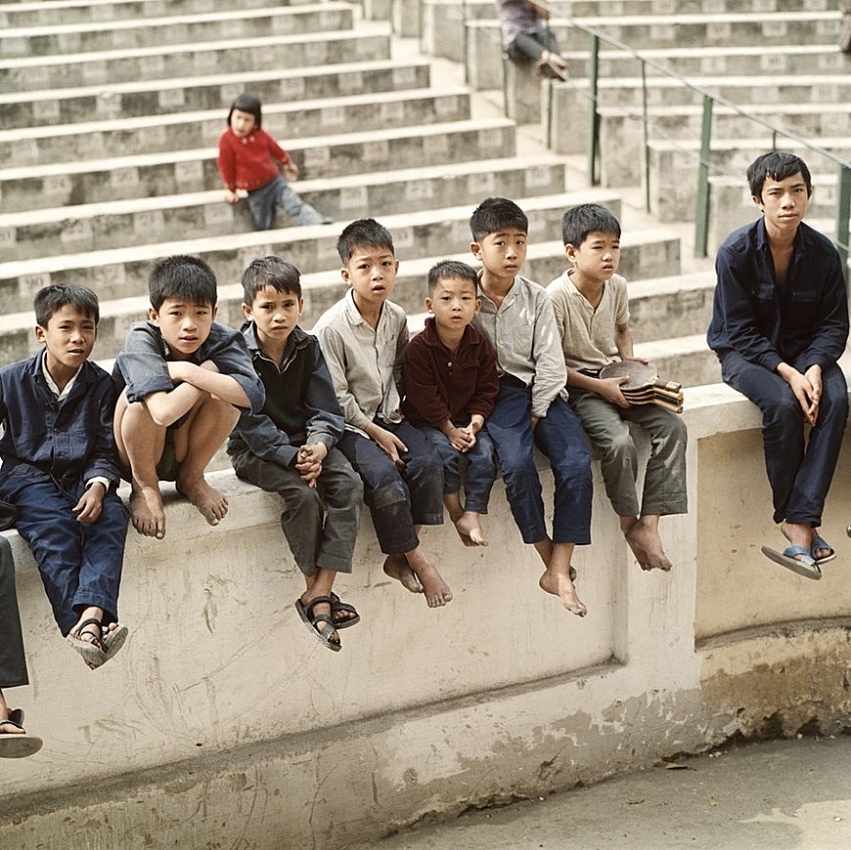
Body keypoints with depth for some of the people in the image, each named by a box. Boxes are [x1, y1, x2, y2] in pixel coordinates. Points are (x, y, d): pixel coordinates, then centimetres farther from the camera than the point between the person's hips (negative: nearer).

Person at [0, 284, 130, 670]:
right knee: (54, 528, -32)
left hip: (81, 477, 2)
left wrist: (99, 484, -17)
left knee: (110, 518, -30)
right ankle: (79, 624, -46)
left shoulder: (101, 384, 3)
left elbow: (106, 449, 2)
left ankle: (93, 613, -49)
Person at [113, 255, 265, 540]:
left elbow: (254, 396, -37)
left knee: (225, 392, -24)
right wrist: (205, 374, -32)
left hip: (184, 452, 3)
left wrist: (185, 371, -35)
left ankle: (191, 479, 0)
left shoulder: (222, 341, -17)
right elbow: (164, 412, -41)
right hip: (137, 454, -3)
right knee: (145, 391, -33)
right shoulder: (142, 339, -25)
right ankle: (144, 485, -8)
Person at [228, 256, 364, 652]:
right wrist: (291, 457, -27)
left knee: (348, 483, -21)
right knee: (302, 493, -30)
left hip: (304, 442, 5)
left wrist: (319, 445, -20)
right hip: (254, 450, -5)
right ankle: (313, 589, -14)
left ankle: (321, 592, -24)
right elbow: (250, 421, -18)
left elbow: (325, 407, 1)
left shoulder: (307, 347, 3)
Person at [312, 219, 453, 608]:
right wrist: (374, 432, -14)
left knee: (427, 463, -19)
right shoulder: (331, 327, -16)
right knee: (385, 477, -28)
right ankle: (417, 559, -11)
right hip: (349, 424, -6)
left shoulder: (397, 317, 2)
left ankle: (399, 558, -9)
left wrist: (398, 409, 4)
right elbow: (336, 397, -14)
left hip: (387, 416, 6)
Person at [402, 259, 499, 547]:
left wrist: (474, 424, -13)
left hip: (468, 420, 3)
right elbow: (423, 396, -15)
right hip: (428, 422, -3)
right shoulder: (418, 348, -14)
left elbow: (486, 391, 2)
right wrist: (450, 430, -17)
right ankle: (455, 513, -10)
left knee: (485, 452, -20)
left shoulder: (480, 346, -2)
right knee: (445, 451, -28)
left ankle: (472, 515, -11)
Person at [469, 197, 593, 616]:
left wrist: (536, 416, -8)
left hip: (539, 392, 3)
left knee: (577, 462, -21)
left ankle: (560, 570, -18)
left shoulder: (536, 299, 7)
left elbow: (549, 361, 3)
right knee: (517, 462, -30)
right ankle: (550, 560, -14)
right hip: (494, 393, -3)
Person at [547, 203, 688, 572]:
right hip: (578, 386, -7)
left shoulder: (617, 286, 2)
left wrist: (629, 359, 4)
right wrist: (599, 386, -18)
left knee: (672, 426, -15)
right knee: (619, 442, -31)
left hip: (616, 379, 7)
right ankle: (629, 524, -7)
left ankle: (649, 524, -15)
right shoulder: (556, 297, -17)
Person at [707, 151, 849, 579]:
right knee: (782, 404, -34)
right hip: (746, 353, -3)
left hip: (804, 351, 3)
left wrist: (815, 368, -21)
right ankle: (798, 520, -18)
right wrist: (786, 373, -27)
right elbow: (740, 331, -15)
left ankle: (800, 521, -31)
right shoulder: (736, 252, -15)